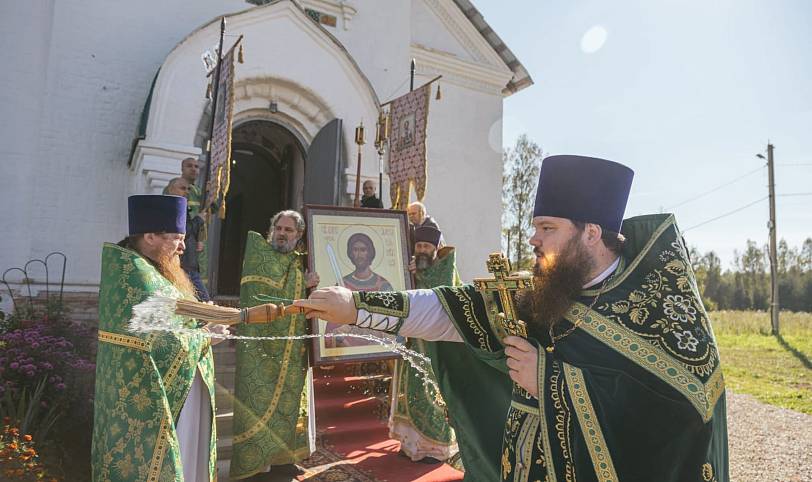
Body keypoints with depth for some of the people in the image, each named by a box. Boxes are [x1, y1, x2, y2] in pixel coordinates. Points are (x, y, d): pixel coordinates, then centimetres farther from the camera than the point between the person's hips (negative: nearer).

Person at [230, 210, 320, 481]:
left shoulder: (303, 263, 11)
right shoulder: (259, 252, -1)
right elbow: (266, 293, -13)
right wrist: (303, 285, -10)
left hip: (293, 348, 5)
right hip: (262, 344, -5)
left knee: (288, 401, 11)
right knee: (261, 403, -1)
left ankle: (282, 458, 23)